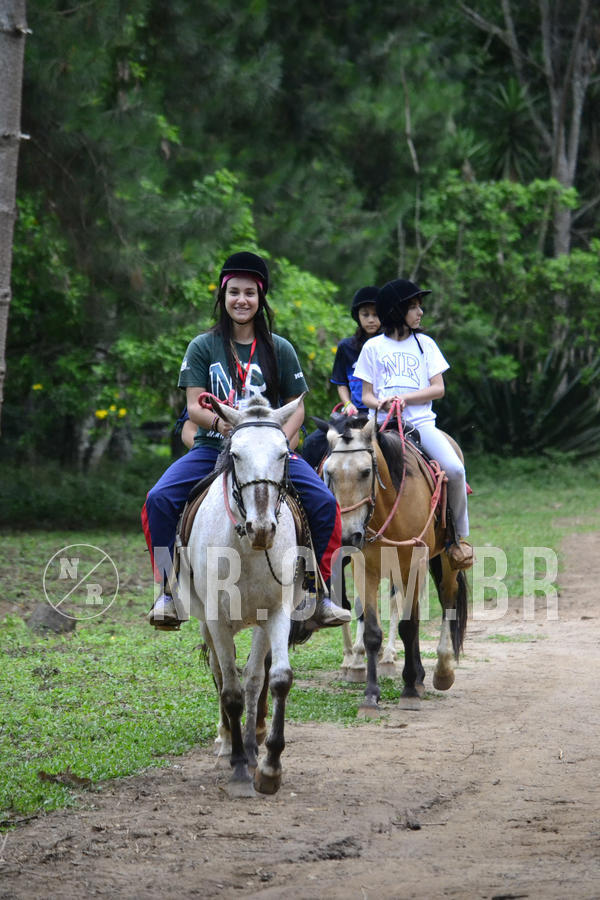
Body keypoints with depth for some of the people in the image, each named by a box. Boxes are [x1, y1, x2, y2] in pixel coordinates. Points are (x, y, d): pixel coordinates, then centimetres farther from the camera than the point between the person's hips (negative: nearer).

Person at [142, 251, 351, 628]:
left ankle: (319, 591, -6)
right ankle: (170, 590, -10)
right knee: (159, 500, -24)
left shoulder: (279, 349, 8)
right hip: (213, 447, 0)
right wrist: (217, 420, -24)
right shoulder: (203, 348, 5)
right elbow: (194, 406, -1)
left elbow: (297, 406, 10)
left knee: (325, 503, -22)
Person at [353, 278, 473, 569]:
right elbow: (366, 395, 9)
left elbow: (438, 389, 5)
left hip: (421, 422, 0)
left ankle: (460, 536, -8)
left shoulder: (425, 344, 12)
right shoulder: (373, 347, 10)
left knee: (455, 470, -25)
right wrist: (380, 404, -14)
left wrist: (403, 397, -10)